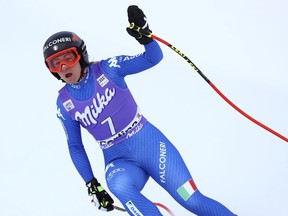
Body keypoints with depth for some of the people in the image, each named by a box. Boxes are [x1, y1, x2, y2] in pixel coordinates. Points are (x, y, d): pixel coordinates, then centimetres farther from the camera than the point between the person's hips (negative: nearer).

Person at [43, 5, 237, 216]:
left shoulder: (106, 69, -6)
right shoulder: (64, 103, 1)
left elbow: (154, 57, -4)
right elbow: (75, 147, 12)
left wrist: (144, 35, -23)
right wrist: (91, 184, 7)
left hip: (150, 145, -1)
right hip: (119, 161, 1)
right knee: (119, 187, -35)